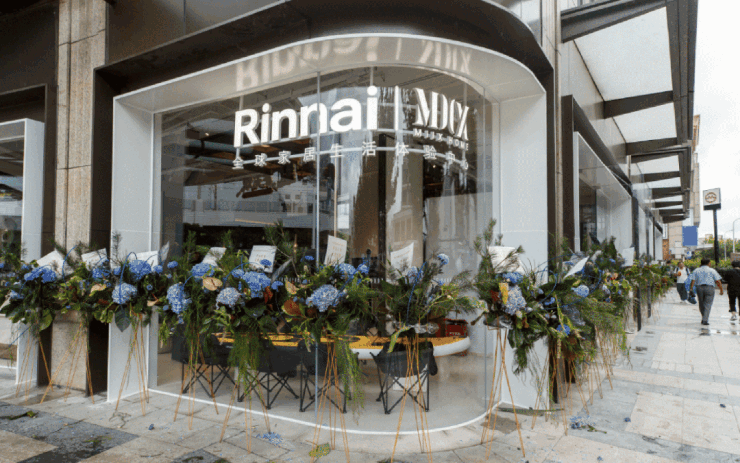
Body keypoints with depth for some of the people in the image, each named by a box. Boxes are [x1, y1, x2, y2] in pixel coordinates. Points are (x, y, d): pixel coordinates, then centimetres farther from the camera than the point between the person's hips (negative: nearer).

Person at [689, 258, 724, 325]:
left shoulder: (696, 270, 10)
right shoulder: (712, 270, 5)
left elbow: (693, 280, -1)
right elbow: (718, 281, 1)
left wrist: (691, 289, -3)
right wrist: (721, 290, 7)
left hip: (699, 288, 2)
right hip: (709, 288, -2)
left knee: (701, 304, 14)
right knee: (708, 305, -2)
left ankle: (704, 319, 25)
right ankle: (705, 320, -10)